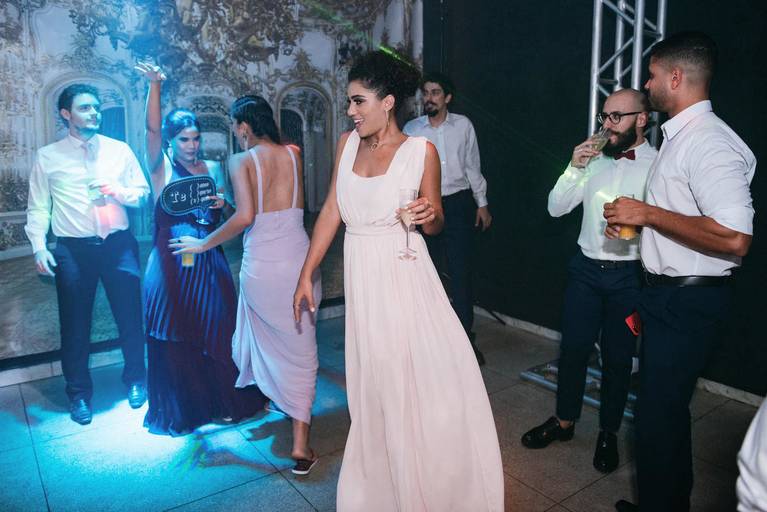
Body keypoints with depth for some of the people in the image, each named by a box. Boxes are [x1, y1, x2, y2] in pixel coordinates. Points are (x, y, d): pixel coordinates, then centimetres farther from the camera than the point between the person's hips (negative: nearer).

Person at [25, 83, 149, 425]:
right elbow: (38, 208, 3)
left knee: (130, 316, 8)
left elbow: (144, 193, 5)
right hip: (73, 249, 0)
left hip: (118, 244, 1)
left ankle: (135, 379, 30)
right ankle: (79, 393, 27)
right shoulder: (47, 157, 4)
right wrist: (39, 247, -8)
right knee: (75, 324, 8)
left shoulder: (120, 150, 6)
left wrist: (120, 191, -14)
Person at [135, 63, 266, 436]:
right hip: (171, 264, -3)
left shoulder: (212, 169, 11)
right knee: (175, 337, 4)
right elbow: (151, 129, -17)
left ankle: (221, 401, 26)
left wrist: (222, 205, -9)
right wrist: (154, 86, -30)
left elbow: (229, 216, 14)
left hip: (209, 262, 3)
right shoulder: (161, 168, 1)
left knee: (216, 331, 8)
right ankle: (177, 412, 22)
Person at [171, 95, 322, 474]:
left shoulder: (242, 161, -8)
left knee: (268, 337, 25)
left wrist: (203, 244, -7)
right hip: (300, 261, 3)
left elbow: (244, 216, -21)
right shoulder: (293, 154, 4)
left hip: (261, 267, -2)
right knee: (300, 349, 9)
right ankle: (300, 444, 11)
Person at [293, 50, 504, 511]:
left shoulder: (421, 151, -6)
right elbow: (331, 212, 7)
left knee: (432, 375, 0)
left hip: (405, 276, -3)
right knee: (373, 384, 13)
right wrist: (306, 275, 7)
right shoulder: (348, 143, 4)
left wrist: (429, 215, -22)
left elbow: (435, 224, 2)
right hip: (361, 278, 4)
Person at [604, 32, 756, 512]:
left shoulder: (710, 142, -20)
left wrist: (648, 213, -23)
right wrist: (635, 220, 10)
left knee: (660, 412, 2)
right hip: (668, 293, 10)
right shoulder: (680, 136, 11)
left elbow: (733, 237, -30)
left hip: (688, 301, -10)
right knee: (666, 405, 22)